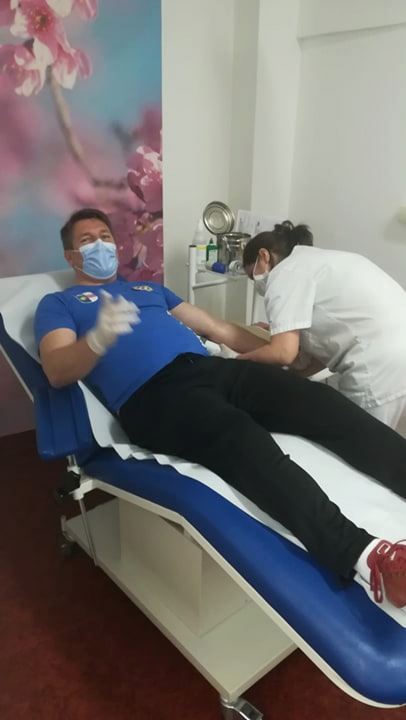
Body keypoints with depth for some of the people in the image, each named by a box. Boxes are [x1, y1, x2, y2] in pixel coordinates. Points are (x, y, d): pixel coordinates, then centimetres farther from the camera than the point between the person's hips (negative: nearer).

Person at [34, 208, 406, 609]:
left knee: (313, 398, -19)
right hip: (152, 395, -6)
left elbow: (218, 329, 30)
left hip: (210, 367, 6)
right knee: (242, 437, -36)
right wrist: (99, 339, -22)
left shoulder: (149, 287, 35)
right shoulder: (58, 304, 20)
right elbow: (57, 372, 0)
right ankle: (363, 555, -50)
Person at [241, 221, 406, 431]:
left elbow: (284, 353, -14)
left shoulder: (286, 273, -5)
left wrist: (239, 360, 2)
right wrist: (299, 371, 13)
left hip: (381, 368, -9)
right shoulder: (314, 260, 23)